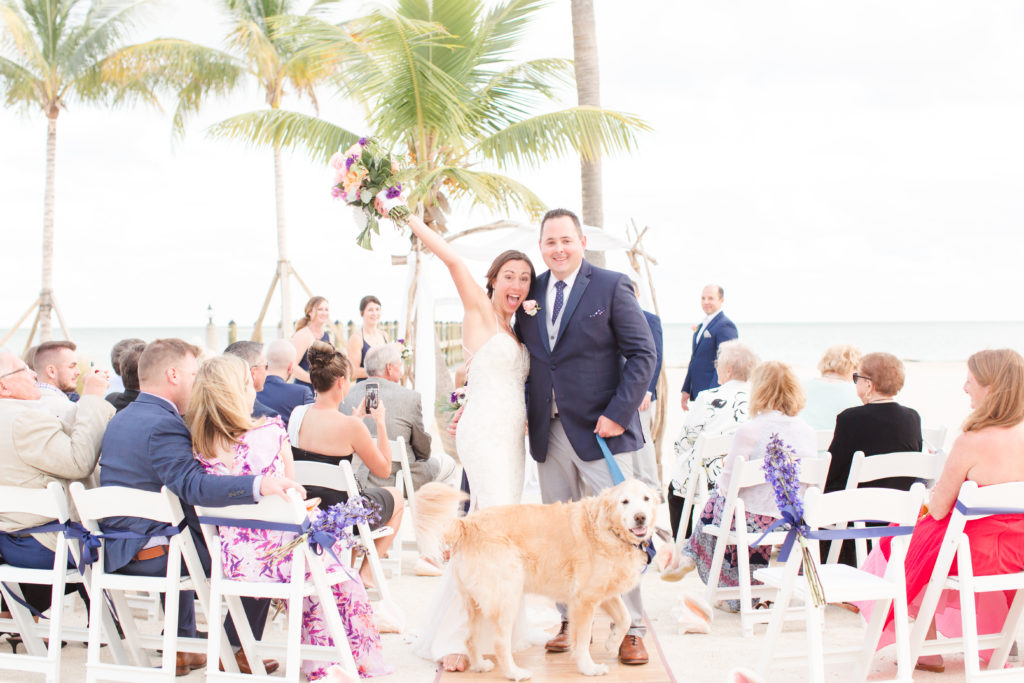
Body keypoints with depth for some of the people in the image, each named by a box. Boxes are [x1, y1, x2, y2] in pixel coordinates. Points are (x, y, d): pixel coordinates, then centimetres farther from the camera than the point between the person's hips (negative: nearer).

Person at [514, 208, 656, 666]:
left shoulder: (611, 286, -3)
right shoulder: (530, 293, 10)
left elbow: (643, 353, -5)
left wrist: (618, 413, -13)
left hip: (600, 428, -4)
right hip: (548, 433, 4)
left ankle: (631, 629, 10)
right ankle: (571, 622, 19)